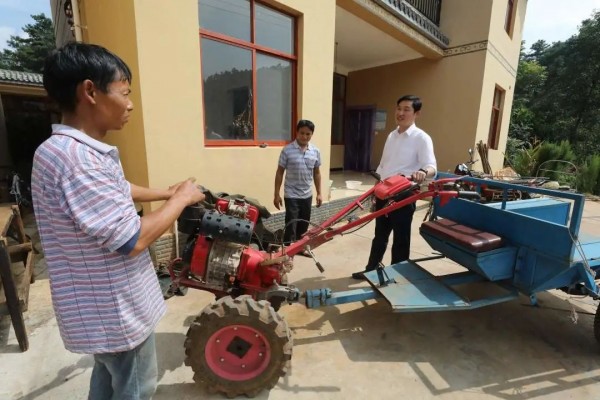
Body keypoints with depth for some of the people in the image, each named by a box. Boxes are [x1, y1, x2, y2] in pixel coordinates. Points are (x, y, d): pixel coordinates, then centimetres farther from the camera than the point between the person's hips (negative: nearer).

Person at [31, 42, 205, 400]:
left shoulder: (84, 151, 4)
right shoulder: (73, 156, -30)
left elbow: (118, 190, 21)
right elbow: (133, 240, -30)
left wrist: (167, 193, 13)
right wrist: (182, 199, -17)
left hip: (105, 303, 10)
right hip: (117, 309, -10)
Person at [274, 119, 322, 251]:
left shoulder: (316, 152, 2)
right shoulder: (287, 150, -10)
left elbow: (316, 173, 10)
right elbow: (279, 172, -6)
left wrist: (319, 193, 9)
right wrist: (277, 194, -8)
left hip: (307, 195, 5)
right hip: (291, 195, -4)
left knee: (303, 225, 16)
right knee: (291, 226, -3)